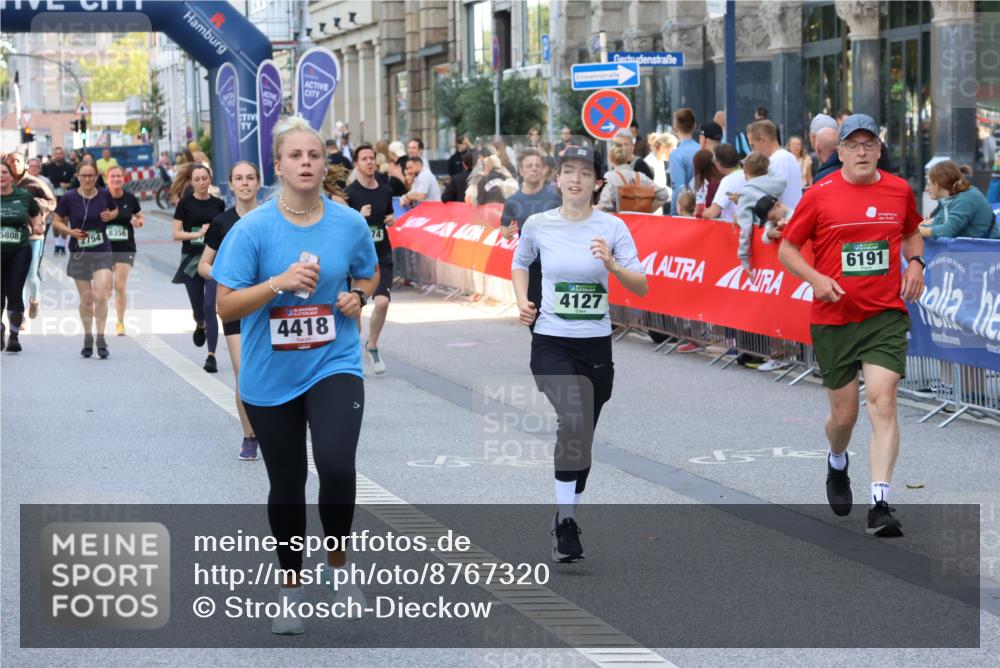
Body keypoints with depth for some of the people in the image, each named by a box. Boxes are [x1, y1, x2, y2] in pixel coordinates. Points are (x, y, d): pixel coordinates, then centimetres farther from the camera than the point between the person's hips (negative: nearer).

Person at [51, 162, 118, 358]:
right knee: (86, 299, 8)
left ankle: (101, 339, -4)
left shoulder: (105, 194, -4)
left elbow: (115, 211, 16)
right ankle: (87, 338, 26)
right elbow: (56, 221, 2)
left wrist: (110, 216, -7)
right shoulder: (69, 198, -8)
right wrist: (70, 231, -16)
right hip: (79, 254, 0)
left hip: (102, 253, 0)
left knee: (100, 296, -14)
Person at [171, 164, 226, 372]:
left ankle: (211, 356, -12)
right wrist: (198, 233, -16)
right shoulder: (185, 203, -1)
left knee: (210, 307, -12)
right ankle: (200, 326, 48)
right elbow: (176, 234, -5)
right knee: (198, 308, 9)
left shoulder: (218, 204, 4)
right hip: (191, 259, 0)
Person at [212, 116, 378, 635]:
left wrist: (358, 296, -5)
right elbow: (226, 306, -13)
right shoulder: (253, 228, -12)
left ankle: (337, 564, 5)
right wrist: (279, 283, -26)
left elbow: (370, 274, 17)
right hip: (270, 378, 0)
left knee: (337, 466, -21)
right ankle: (291, 586, 31)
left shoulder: (350, 224, -3)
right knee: (287, 484, 11)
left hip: (334, 365, 0)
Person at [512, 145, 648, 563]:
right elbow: (519, 264, 20)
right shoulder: (538, 225, -1)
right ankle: (566, 521, -20)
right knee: (573, 419, -26)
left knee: (582, 439, 10)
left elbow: (641, 288, -4)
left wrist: (612, 266, -22)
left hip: (596, 345, 2)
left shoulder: (612, 227, -2)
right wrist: (522, 302, 3)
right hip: (551, 343, -2)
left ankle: (565, 522, 29)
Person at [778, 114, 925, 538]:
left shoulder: (899, 190, 5)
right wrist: (816, 279, -14)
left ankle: (880, 504, -19)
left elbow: (912, 233, 24)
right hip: (833, 318, 0)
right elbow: (786, 249, 3)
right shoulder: (819, 196, -3)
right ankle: (837, 465, 43)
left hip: (886, 316, 1)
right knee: (844, 414, 7)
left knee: (882, 401, -16)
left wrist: (915, 262, 4)